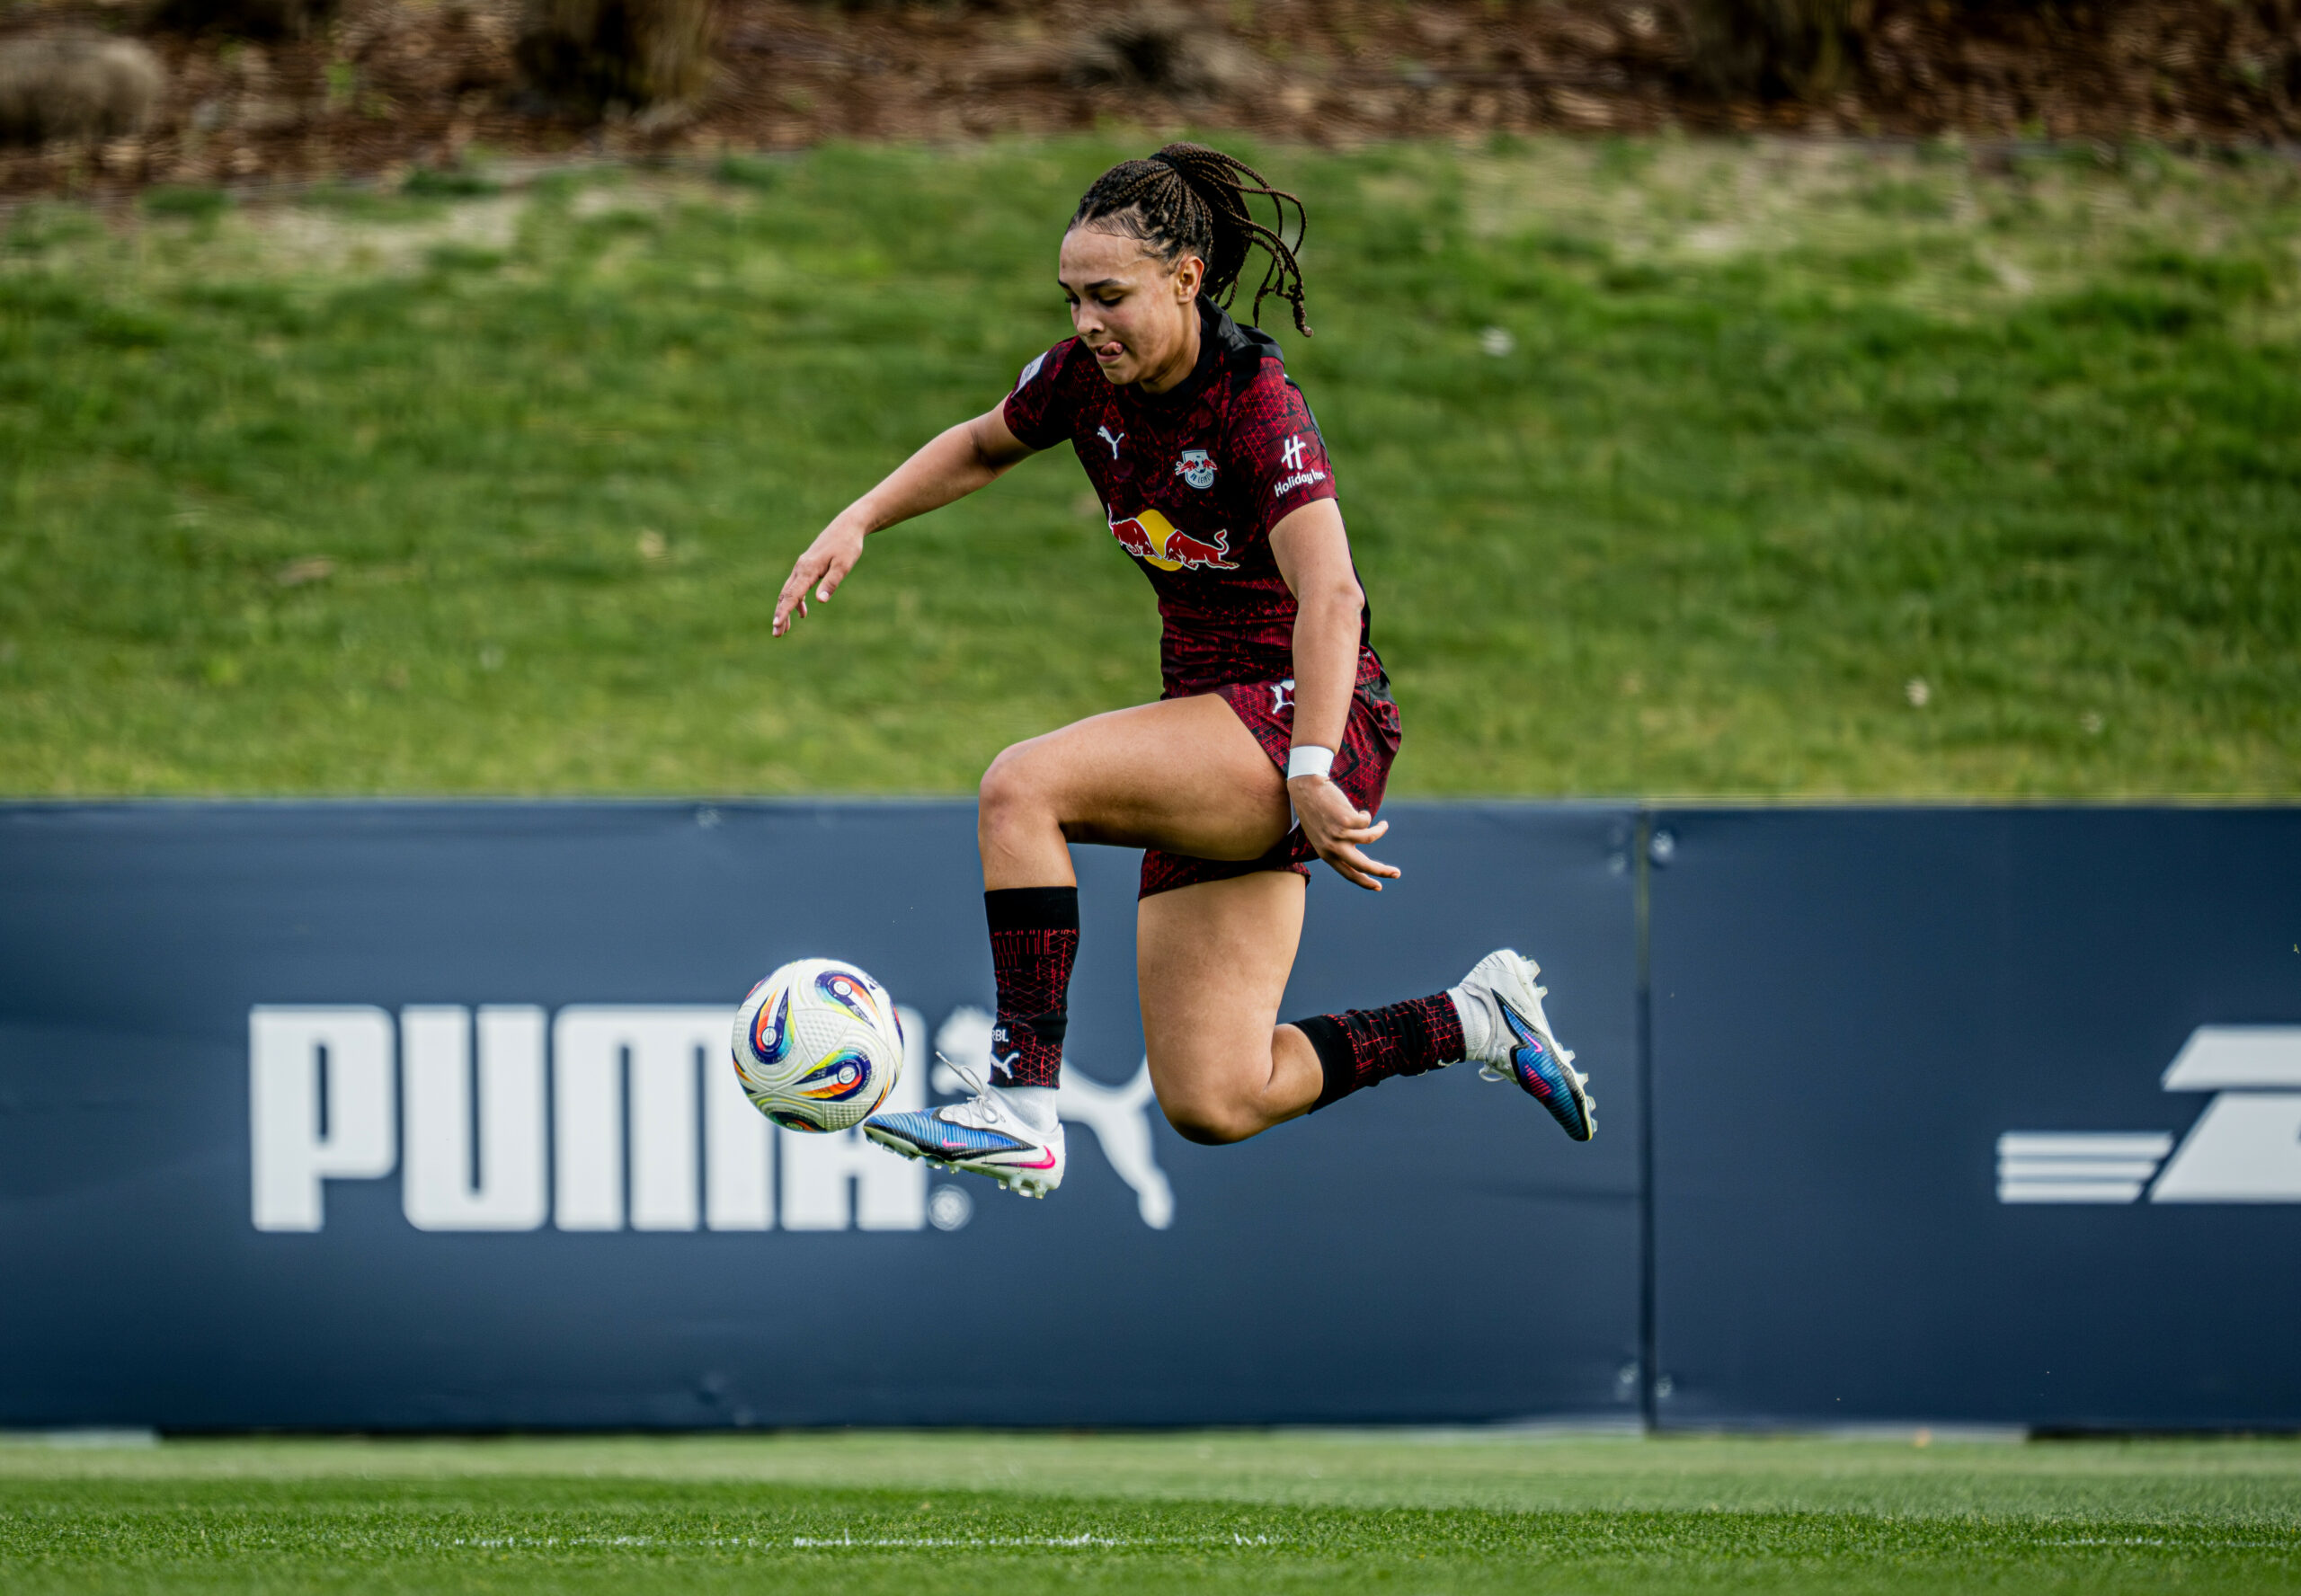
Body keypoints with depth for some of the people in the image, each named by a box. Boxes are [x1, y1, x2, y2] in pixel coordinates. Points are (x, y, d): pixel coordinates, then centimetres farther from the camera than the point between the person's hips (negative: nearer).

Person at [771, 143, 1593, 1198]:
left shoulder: (1256, 401, -19)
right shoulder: (1087, 376, 2)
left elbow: (1329, 594, -31)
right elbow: (982, 448, 24)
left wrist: (1310, 770, -41)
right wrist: (858, 521, 10)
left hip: (1305, 716, -8)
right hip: (1212, 731, 8)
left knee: (1022, 787, -27)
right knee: (1213, 1107, 1)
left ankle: (1023, 1110, -25)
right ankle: (1477, 1020, 21)